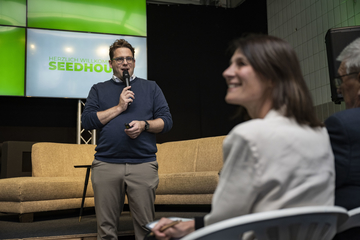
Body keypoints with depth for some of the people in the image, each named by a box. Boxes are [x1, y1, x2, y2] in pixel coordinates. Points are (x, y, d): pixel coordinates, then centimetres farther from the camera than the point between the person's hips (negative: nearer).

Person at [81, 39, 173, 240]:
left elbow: (166, 121, 10)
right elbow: (87, 120, 4)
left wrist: (144, 125, -9)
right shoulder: (99, 90, 17)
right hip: (106, 165, 1)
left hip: (144, 164, 0)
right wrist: (119, 108, -3)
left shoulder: (151, 87, 17)